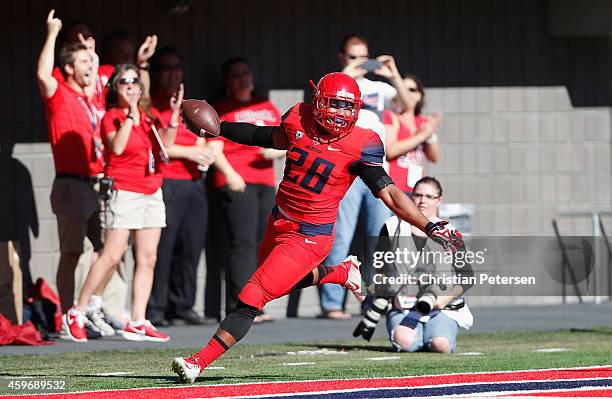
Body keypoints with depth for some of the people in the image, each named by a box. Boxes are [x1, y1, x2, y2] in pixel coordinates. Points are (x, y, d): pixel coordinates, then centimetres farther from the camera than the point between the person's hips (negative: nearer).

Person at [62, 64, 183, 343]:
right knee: (112, 255, -11)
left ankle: (137, 323, 3)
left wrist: (174, 113, -5)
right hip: (125, 191, -7)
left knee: (147, 259, 2)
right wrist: (131, 113, -24)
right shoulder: (112, 117, -5)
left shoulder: (149, 115, 13)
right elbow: (116, 146, -22)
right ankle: (77, 314, -3)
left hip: (152, 192, 7)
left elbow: (166, 142, 5)